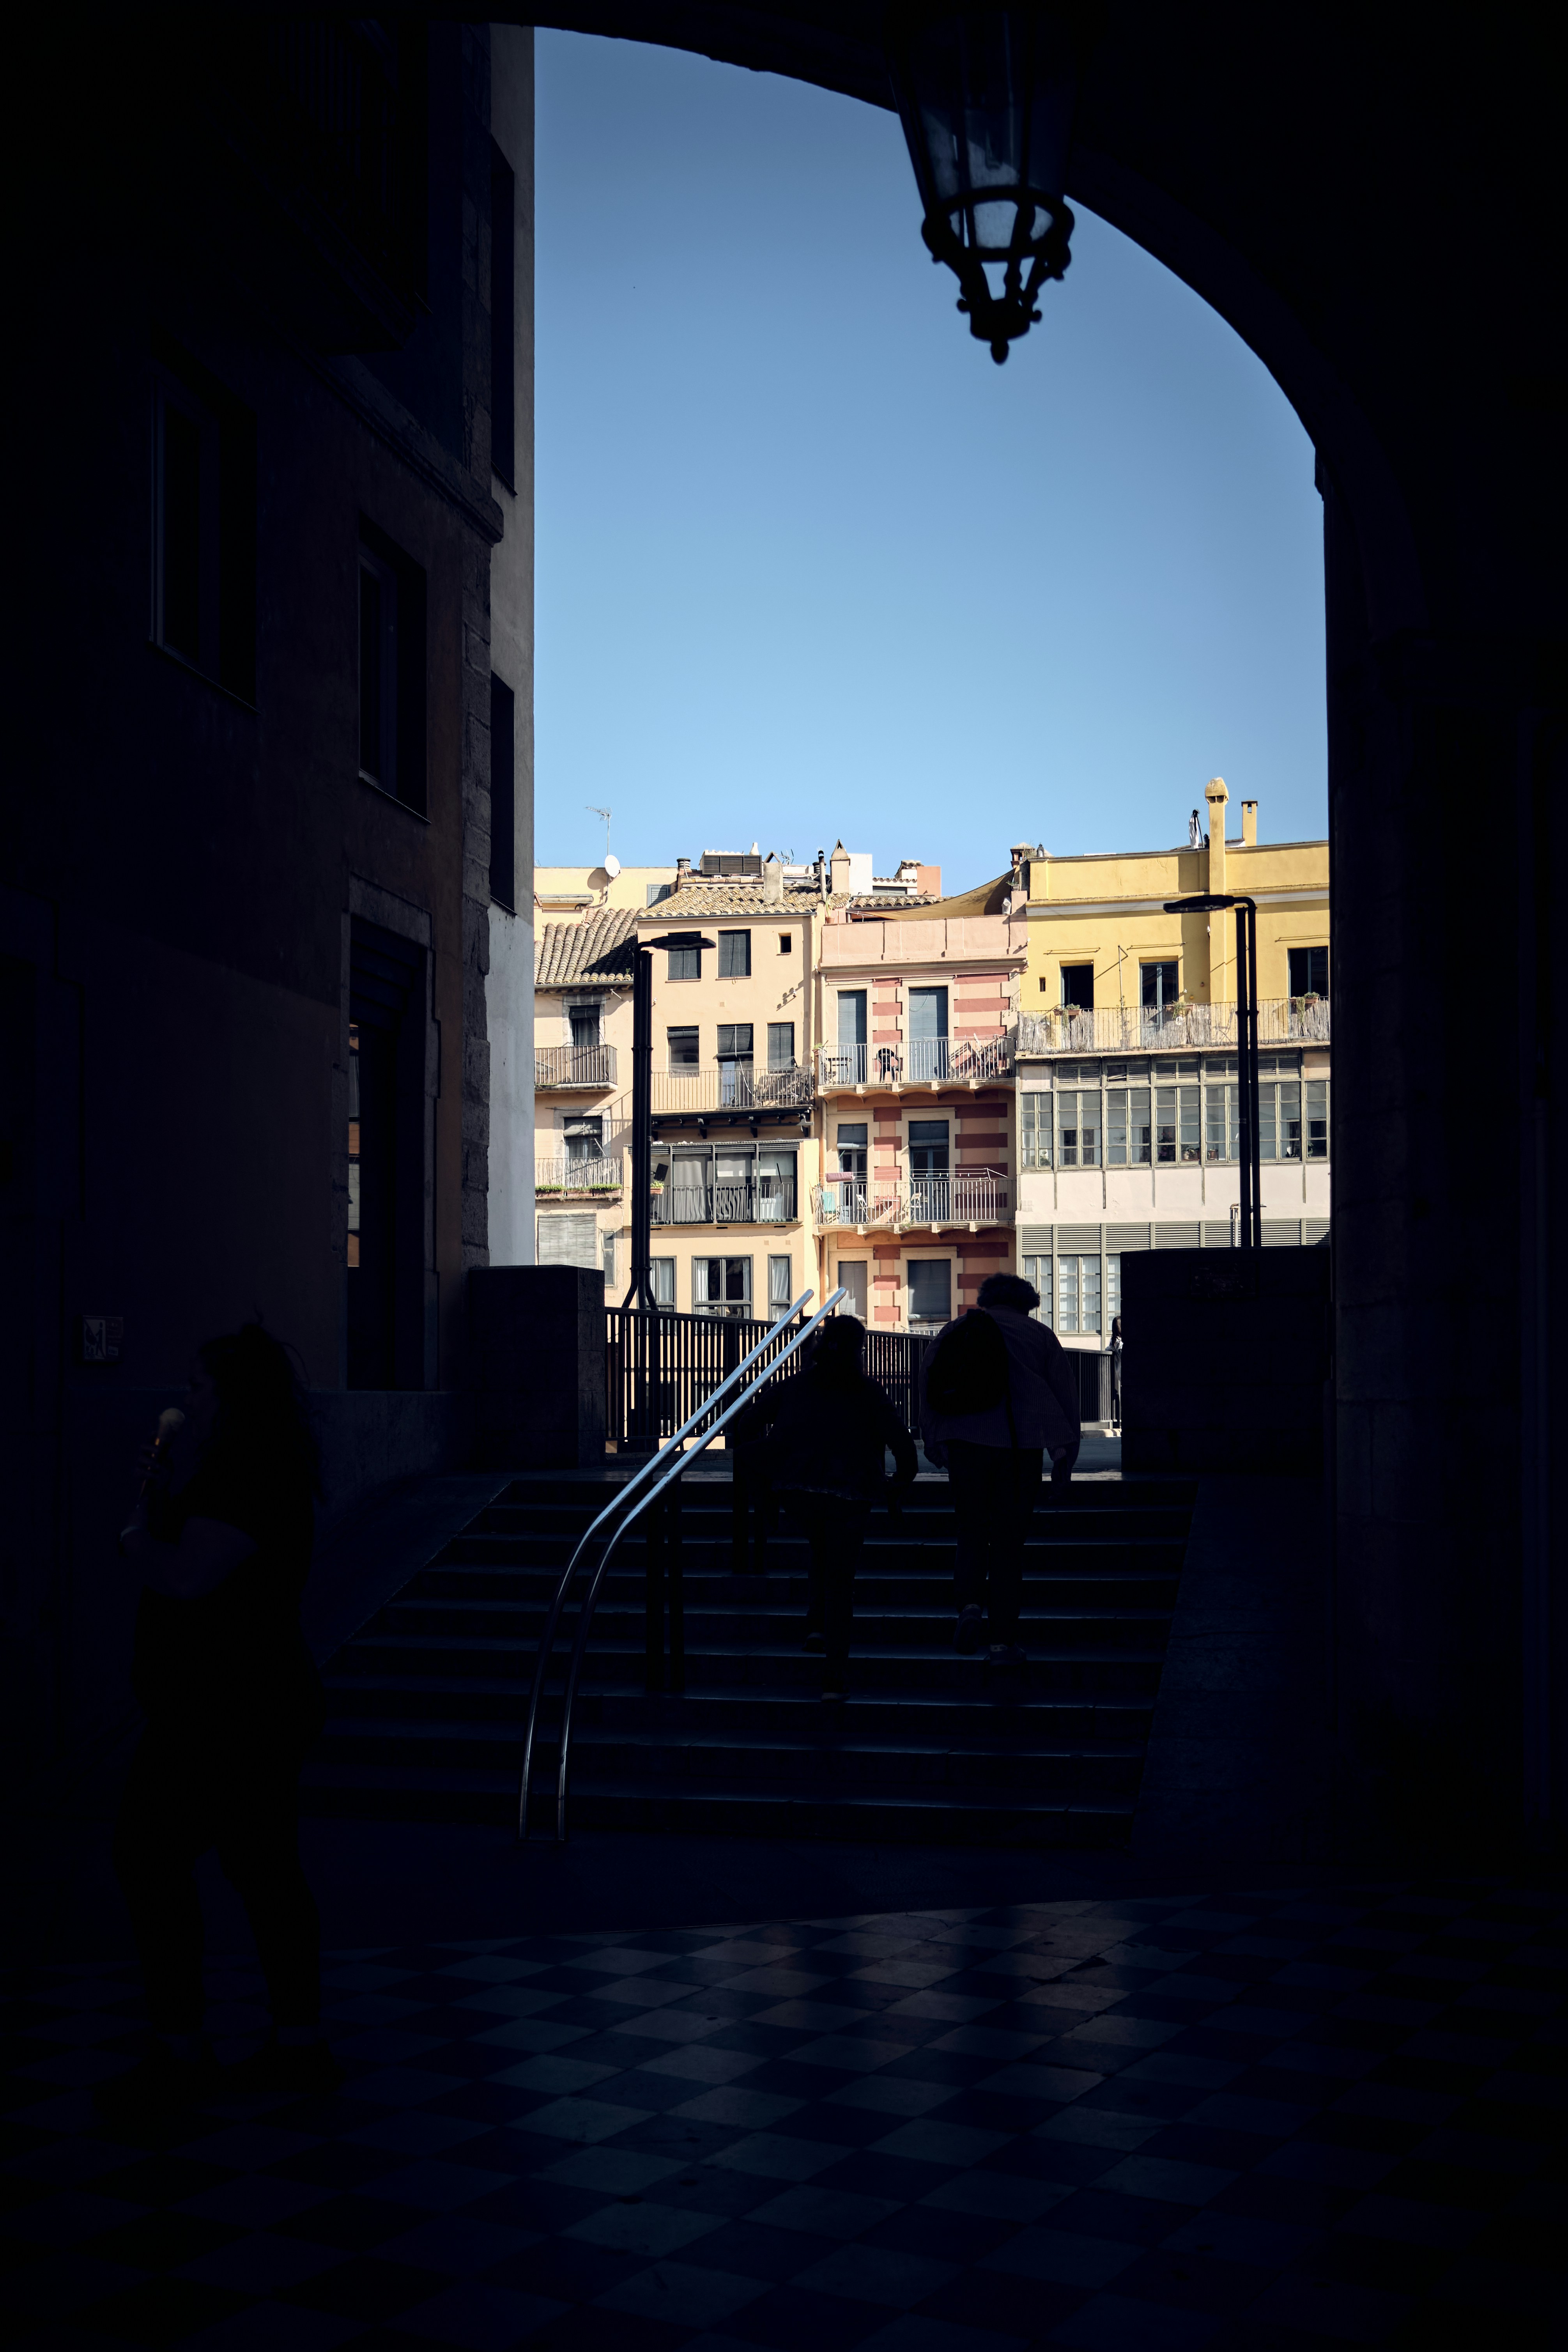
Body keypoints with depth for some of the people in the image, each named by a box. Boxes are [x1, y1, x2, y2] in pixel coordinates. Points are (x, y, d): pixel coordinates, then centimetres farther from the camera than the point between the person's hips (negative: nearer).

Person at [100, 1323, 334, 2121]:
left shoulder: (245, 1479, -17)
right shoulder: (262, 1474, 16)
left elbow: (184, 1577, -24)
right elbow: (182, 1566, 18)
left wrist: (135, 1538, -6)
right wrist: (163, 1497, 6)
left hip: (226, 1714, -10)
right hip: (262, 1704, 10)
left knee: (151, 1859, -5)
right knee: (265, 1869, 12)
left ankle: (179, 2051, -1)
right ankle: (301, 2045, 17)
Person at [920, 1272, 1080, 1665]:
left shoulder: (955, 1329, 14)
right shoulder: (1041, 1336, 12)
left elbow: (928, 1382, 7)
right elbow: (1066, 1397, 9)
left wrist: (935, 1445, 12)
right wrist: (1063, 1463, 12)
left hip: (966, 1441, 1)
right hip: (1022, 1447, -1)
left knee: (972, 1531, 15)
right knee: (1009, 1542, 6)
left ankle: (971, 1603, -13)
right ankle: (1003, 1640, 3)